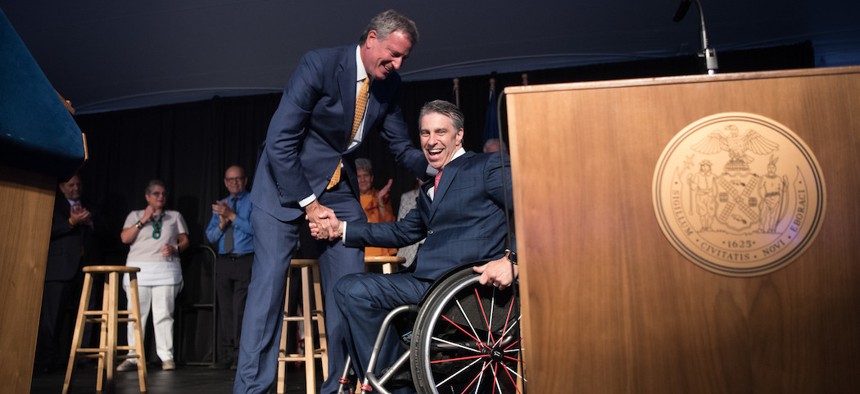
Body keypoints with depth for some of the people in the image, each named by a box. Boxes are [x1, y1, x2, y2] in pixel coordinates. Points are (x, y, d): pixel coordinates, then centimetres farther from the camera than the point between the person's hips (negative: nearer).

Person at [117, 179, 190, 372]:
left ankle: (167, 357, -5)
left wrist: (175, 248, -8)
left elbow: (185, 241, 13)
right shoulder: (135, 215, 16)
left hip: (166, 271, 0)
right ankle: (132, 358, 3)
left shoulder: (175, 216, 18)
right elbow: (125, 238, 3)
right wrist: (143, 221, -4)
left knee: (164, 314, -6)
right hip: (138, 269, 1)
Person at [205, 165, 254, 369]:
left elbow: (255, 228, -11)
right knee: (224, 309, 6)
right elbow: (211, 236, 13)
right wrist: (222, 223, -6)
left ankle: (239, 355, -6)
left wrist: (232, 216, -17)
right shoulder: (219, 205, 18)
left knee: (240, 308, -12)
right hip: (223, 262, 5)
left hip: (245, 261, -5)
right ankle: (225, 356, 12)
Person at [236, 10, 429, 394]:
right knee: (268, 283, -5)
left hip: (339, 188, 5)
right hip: (287, 181, -5)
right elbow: (279, 142, -19)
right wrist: (309, 204, -18)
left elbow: (402, 147, 8)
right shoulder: (319, 64, -18)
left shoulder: (389, 85, -1)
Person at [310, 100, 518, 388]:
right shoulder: (430, 186, 24)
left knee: (354, 291, -17)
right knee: (350, 289, 9)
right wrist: (341, 228, 20)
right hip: (428, 279, 9)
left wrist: (512, 259, -24)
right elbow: (403, 232, 24)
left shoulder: (486, 167, 0)